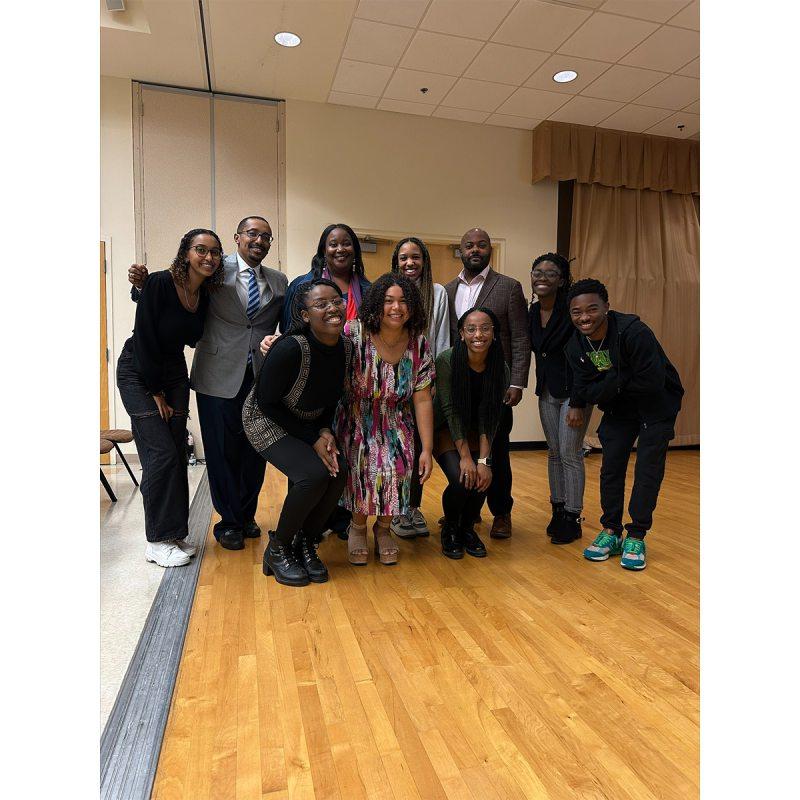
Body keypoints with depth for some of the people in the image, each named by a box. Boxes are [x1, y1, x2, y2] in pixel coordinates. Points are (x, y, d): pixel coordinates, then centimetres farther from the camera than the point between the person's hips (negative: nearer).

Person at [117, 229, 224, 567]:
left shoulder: (205, 295, -1)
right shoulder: (159, 283, -20)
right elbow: (145, 339, -18)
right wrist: (155, 392, -14)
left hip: (174, 372, 6)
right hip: (138, 372, -6)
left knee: (178, 453, 3)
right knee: (160, 453, -11)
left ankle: (174, 533, 14)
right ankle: (158, 541, 1)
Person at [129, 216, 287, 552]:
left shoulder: (278, 282, 10)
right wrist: (142, 284, -19)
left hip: (261, 377, 4)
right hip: (220, 376, -3)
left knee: (255, 450, 12)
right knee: (222, 451, 5)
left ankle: (247, 515, 31)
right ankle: (229, 522, 23)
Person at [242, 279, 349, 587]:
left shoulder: (346, 348, -10)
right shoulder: (290, 348, -30)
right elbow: (267, 402, -21)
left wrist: (326, 431, -13)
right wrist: (312, 439, -20)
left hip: (311, 424, 6)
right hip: (267, 421, -6)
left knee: (338, 473, -16)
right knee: (313, 475, -25)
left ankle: (305, 544, 10)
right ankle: (277, 550, 1)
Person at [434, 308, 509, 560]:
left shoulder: (500, 368, -13)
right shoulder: (446, 360, -22)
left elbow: (489, 418, -14)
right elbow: (451, 411, -22)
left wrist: (484, 459, -23)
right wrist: (465, 456, -24)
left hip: (475, 432, 3)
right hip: (445, 429, -3)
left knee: (482, 479, -19)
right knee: (461, 480, -23)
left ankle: (467, 528, 12)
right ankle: (450, 529, 9)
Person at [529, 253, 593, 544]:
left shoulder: (571, 311, -17)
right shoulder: (532, 312, 3)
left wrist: (578, 404, -21)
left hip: (573, 390, -6)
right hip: (547, 390, 7)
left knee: (570, 454, -2)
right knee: (554, 452, 12)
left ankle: (572, 519, 11)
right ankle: (558, 511, 25)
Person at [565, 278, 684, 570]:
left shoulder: (634, 332, -29)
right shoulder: (576, 346, -12)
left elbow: (652, 382, -31)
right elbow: (584, 392, -15)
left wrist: (611, 384, -20)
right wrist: (618, 381, -27)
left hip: (656, 406, -5)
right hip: (619, 409, 5)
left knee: (648, 469, -2)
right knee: (611, 468, 5)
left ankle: (636, 537, 12)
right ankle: (611, 532, 19)